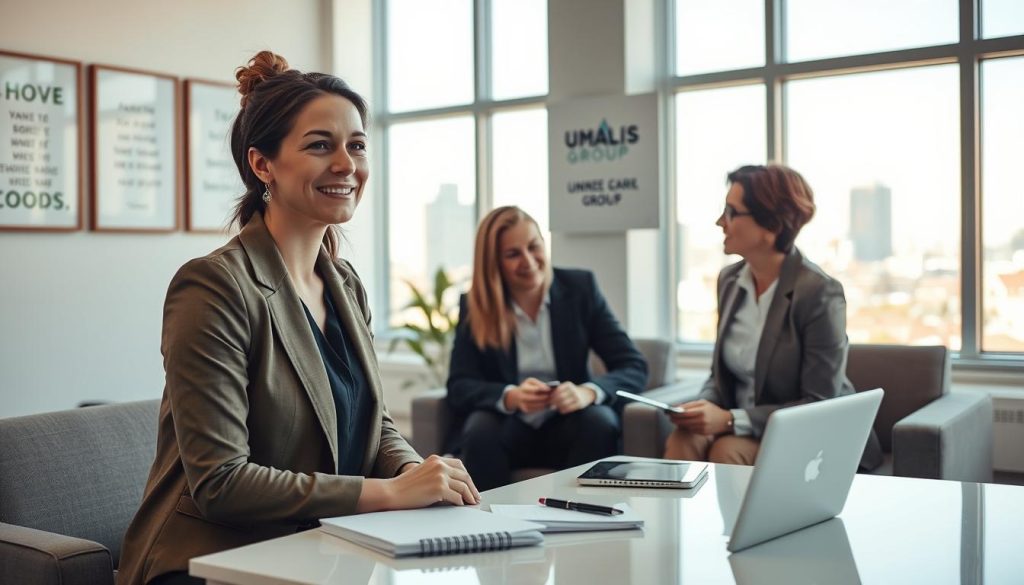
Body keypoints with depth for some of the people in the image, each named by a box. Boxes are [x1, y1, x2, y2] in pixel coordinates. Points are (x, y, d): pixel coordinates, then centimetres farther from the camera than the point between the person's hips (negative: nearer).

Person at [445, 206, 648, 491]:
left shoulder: (580, 287, -2)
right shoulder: (475, 306, -1)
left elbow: (634, 366, -6)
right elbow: (459, 386, -8)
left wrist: (588, 392, -28)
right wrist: (510, 396, -29)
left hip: (567, 425, 1)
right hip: (510, 426, 0)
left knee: (600, 423, -30)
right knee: (481, 430, -32)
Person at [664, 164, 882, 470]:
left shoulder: (820, 293, -17)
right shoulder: (729, 280, 4)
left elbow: (820, 404, -17)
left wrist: (731, 420, -24)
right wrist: (704, 406, -11)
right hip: (744, 430, 5)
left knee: (726, 451, -31)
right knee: (683, 441, -25)